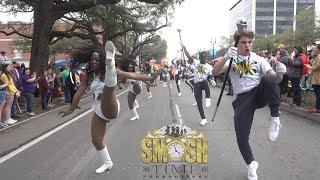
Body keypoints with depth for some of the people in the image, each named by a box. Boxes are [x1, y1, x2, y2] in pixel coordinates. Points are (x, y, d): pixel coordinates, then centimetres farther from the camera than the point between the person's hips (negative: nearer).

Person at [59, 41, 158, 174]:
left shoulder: (109, 72, -5)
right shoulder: (88, 76, 7)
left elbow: (132, 75, -7)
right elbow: (79, 93, 11)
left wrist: (150, 78, -11)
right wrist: (71, 109, 15)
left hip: (111, 108, -6)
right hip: (98, 111, 6)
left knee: (108, 87, -35)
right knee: (96, 140, 9)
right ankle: (107, 163, 31)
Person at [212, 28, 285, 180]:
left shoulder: (258, 59, 11)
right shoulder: (231, 59, 8)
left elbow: (271, 74, -4)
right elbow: (215, 72, -11)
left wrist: (279, 72, -29)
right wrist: (226, 57, -30)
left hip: (261, 93, 0)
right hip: (243, 98, 0)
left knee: (268, 79, -34)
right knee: (241, 137, -5)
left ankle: (275, 119, -19)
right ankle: (251, 164, 26)